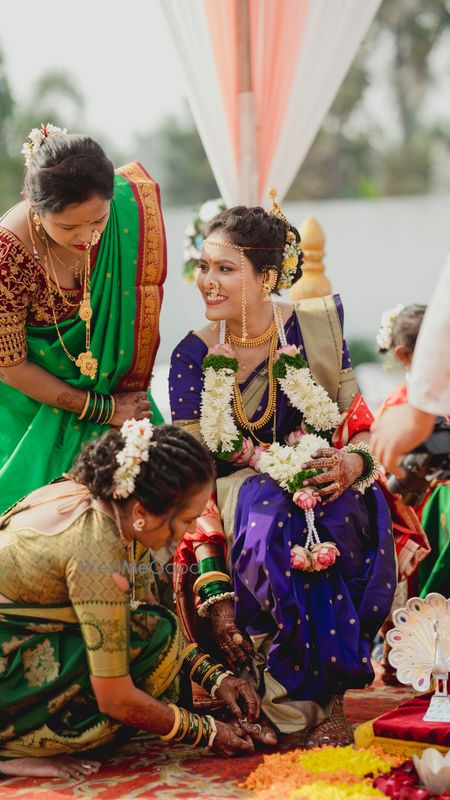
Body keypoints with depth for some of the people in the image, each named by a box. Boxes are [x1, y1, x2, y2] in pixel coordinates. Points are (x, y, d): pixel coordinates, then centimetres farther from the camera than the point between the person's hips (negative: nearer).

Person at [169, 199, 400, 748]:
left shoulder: (318, 325, -1)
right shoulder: (193, 358, -4)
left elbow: (361, 426, 5)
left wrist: (353, 462, -22)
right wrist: (212, 590, -17)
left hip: (320, 480, 1)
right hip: (240, 490, -1)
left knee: (350, 517, -34)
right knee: (276, 525, -36)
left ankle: (327, 689, -23)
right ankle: (298, 702, -25)